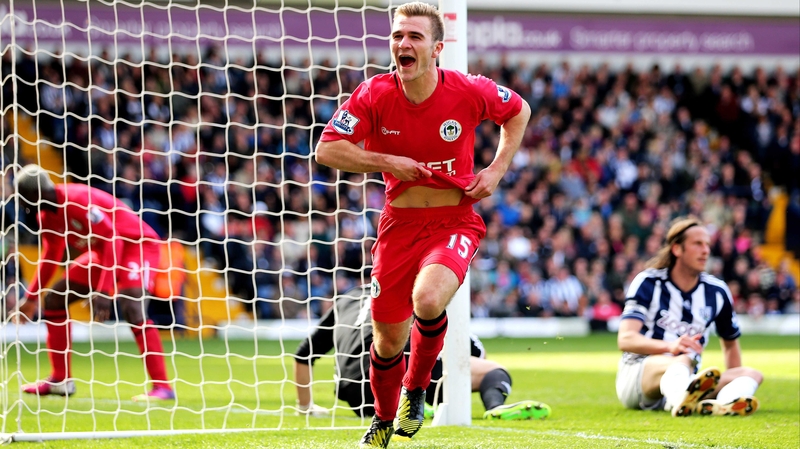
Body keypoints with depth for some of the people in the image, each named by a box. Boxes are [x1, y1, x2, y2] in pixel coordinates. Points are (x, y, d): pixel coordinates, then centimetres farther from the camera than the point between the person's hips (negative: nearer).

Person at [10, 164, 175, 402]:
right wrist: (32, 297, 18)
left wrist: (103, 290, -37)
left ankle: (162, 386, -28)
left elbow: (112, 240, -32)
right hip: (102, 252, 10)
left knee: (131, 307, -31)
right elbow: (51, 256, 16)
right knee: (53, 299, 7)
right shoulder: (47, 215, -1)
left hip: (138, 245, -10)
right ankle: (60, 380, 14)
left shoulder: (79, 201, -29)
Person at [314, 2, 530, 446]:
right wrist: (389, 163, -17)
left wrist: (497, 169, -1)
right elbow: (327, 149, -8)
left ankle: (416, 389, -1)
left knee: (428, 301, -31)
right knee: (388, 340, 8)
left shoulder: (469, 92, -11)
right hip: (399, 223, 2)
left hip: (454, 222, -2)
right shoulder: (374, 94, -10)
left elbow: (519, 111, 10)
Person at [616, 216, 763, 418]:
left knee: (752, 374, -17)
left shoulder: (717, 291, 11)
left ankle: (724, 404, -57)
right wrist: (670, 346, -34)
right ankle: (681, 401, -77)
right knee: (683, 361, -37)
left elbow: (730, 342, 25)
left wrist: (733, 384, 12)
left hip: (685, 381, 5)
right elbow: (625, 339, -16)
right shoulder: (648, 283, -3)